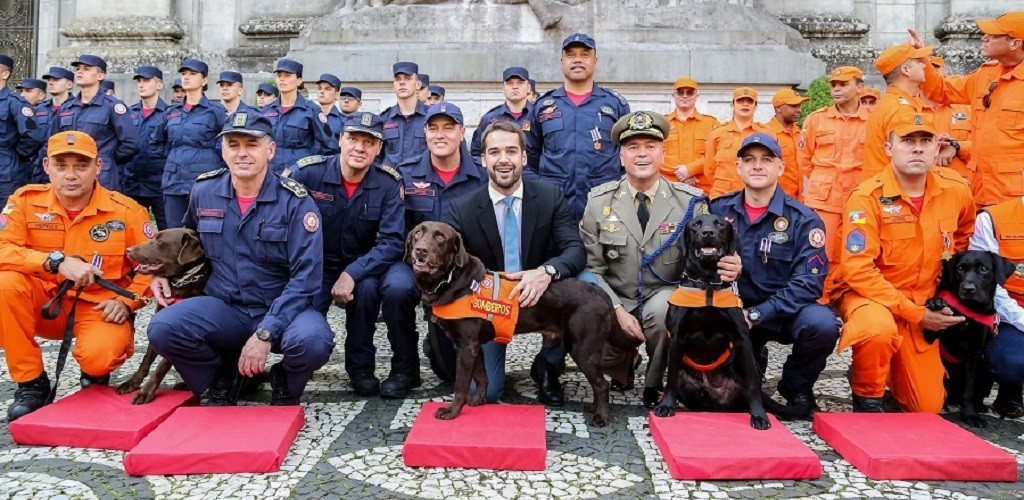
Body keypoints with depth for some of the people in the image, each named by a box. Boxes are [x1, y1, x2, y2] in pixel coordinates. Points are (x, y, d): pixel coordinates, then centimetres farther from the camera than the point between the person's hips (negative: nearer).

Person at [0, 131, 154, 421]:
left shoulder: (126, 211, -8)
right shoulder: (26, 200, -6)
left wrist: (126, 302, -14)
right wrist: (56, 261, -30)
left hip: (100, 308, -2)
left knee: (99, 356, -32)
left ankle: (95, 374, 12)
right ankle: (30, 383, -10)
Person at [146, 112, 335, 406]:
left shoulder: (296, 202, -11)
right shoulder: (203, 191, 2)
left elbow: (305, 277, -17)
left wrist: (265, 333, -25)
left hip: (281, 310, -2)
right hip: (223, 308, 3)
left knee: (312, 340, -35)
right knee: (163, 328, -26)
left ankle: (286, 383, 4)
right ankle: (221, 374, 7)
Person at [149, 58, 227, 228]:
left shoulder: (215, 111, -1)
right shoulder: (171, 112, 14)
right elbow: (155, 143, 27)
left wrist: (213, 155, -5)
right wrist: (174, 156, 15)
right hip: (174, 182, 5)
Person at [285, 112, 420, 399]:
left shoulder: (389, 182, -12)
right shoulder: (308, 172, -13)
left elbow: (392, 243, -17)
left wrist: (352, 274, -29)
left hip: (366, 265, 1)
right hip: (316, 266, 0)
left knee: (399, 285, -32)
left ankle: (405, 369, -8)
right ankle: (360, 366, 9)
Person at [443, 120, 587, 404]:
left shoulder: (551, 198, -6)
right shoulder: (461, 210, -8)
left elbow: (575, 250, -15)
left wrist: (547, 271, -39)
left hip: (540, 296, 1)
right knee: (483, 391, -17)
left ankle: (547, 367, -5)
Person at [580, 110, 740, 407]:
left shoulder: (690, 201, -6)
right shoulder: (599, 200, -4)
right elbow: (592, 267, -4)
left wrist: (727, 268, -33)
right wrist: (618, 310, -17)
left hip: (665, 298, -1)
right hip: (616, 300, 1)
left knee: (661, 310, -35)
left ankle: (655, 384, -4)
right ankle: (625, 363, 19)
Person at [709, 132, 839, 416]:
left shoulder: (802, 219, -6)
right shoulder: (718, 211, 2)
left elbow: (809, 283, -13)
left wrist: (756, 314, -23)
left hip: (784, 313, -2)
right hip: (732, 311, 2)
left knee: (821, 323, -33)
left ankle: (796, 387, 2)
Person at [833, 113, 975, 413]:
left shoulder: (956, 190, -4)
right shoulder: (867, 197, -20)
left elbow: (963, 234, 20)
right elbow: (858, 270, -23)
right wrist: (915, 313, -23)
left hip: (923, 305, 5)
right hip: (868, 296, -4)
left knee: (928, 407, 4)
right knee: (879, 329, -41)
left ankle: (893, 370, 36)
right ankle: (867, 397, -11)